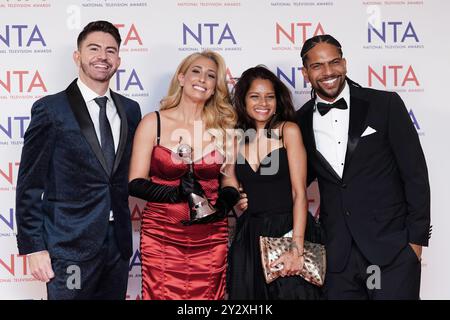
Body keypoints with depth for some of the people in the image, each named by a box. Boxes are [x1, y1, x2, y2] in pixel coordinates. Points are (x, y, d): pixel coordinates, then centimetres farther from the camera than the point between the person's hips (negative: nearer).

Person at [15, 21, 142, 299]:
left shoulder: (130, 110, 9)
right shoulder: (50, 109, -6)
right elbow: (30, 185, -6)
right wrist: (33, 247, -10)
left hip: (118, 242, 5)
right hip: (70, 245, -4)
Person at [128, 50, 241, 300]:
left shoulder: (222, 127, 6)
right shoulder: (153, 123, 0)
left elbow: (229, 181, 12)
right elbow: (135, 183, -5)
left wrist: (224, 203, -10)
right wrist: (176, 192, -20)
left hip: (210, 239, 2)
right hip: (161, 237, -2)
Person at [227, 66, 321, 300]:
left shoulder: (288, 131, -5)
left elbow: (299, 193, -10)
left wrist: (297, 248, -18)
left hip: (286, 230, -3)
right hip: (249, 236, 3)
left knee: (290, 291, 4)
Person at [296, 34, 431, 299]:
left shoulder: (385, 104, -4)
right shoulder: (302, 121, 5)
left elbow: (415, 173, -3)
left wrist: (417, 238, -5)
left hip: (392, 248, -2)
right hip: (338, 255, 3)